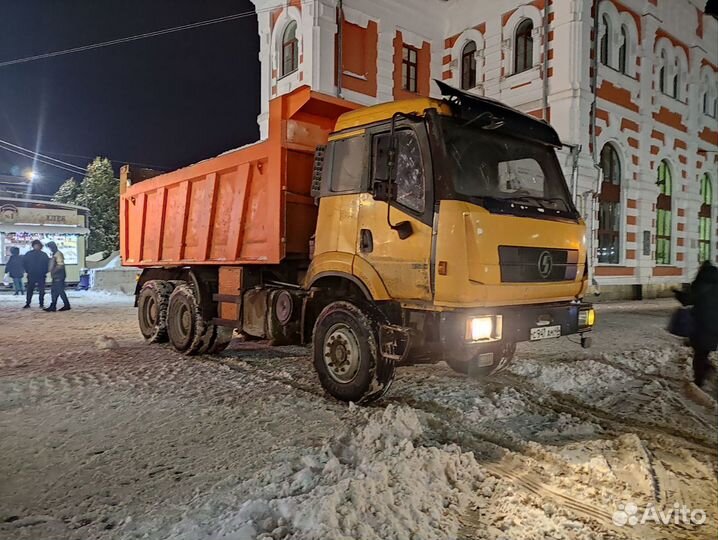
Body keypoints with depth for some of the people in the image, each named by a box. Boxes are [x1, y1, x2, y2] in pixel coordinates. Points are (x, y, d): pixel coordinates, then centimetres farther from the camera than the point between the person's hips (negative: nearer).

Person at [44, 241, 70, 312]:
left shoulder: (58, 254, -13)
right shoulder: (54, 254, 18)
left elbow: (61, 265, -22)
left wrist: (53, 271, -22)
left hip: (59, 276, -10)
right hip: (55, 276, 10)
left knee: (60, 291, -8)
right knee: (54, 291, 9)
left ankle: (67, 305, -2)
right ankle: (53, 306, 12)